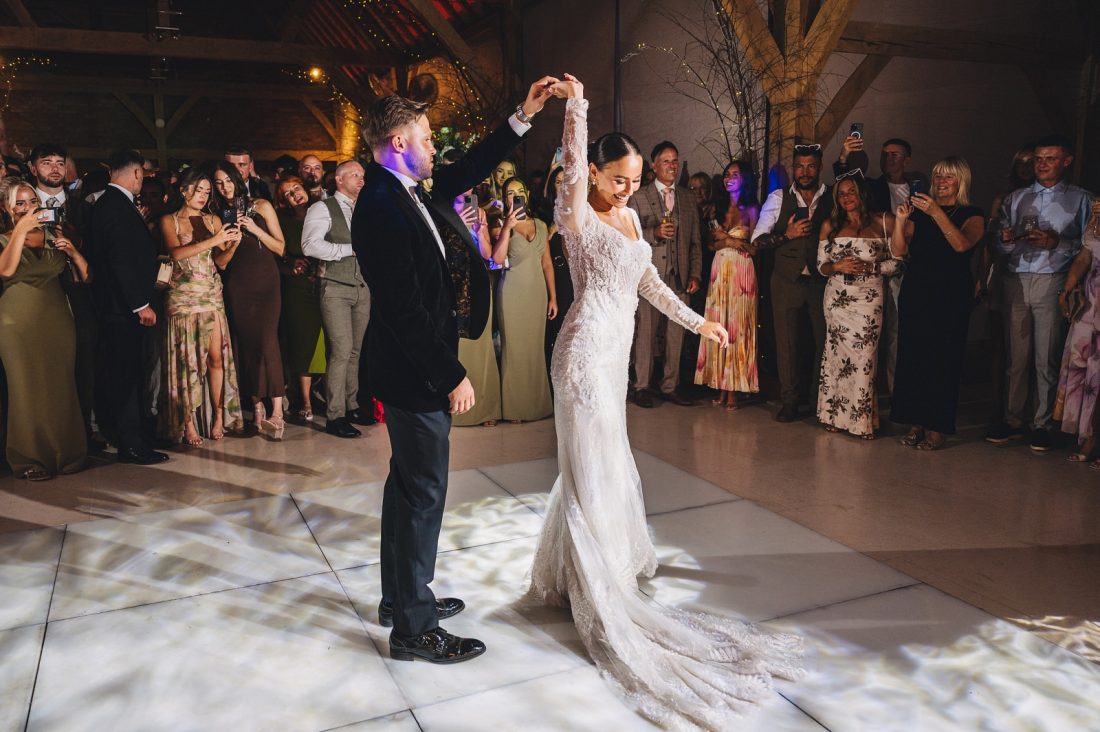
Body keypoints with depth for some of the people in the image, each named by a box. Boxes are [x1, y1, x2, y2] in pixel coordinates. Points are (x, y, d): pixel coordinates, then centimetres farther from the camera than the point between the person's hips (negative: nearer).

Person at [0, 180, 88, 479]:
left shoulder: (53, 237, 12)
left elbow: (86, 275, 9)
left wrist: (74, 252, -9)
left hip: (57, 319, 3)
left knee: (62, 386, 5)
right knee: (27, 388, 0)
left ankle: (66, 452, 15)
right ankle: (30, 458, 9)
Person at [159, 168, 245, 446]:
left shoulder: (213, 220, 11)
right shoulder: (169, 220, 2)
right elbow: (176, 252, -17)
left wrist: (233, 243, -16)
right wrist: (213, 241, -24)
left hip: (212, 295, 3)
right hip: (183, 296, -3)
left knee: (216, 357, -2)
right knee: (187, 359, -2)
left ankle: (219, 416, 6)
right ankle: (187, 423, 4)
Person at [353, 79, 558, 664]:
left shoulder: (402, 193, 7)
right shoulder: (381, 206, -21)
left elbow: (467, 172, 20)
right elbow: (405, 308, -24)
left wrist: (522, 117, 19)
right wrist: (452, 376, -20)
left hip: (414, 368, 10)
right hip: (414, 373, -10)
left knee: (408, 484, 19)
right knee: (423, 492, 0)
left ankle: (401, 598, 36)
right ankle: (414, 628, 15)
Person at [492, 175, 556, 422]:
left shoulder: (540, 225, 9)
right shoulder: (502, 225, -2)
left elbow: (547, 263, 10)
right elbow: (497, 258, -19)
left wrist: (553, 297, 7)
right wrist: (507, 226, -22)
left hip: (537, 291, 4)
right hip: (512, 292, -3)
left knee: (536, 347, 10)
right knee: (514, 348, 2)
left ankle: (537, 401, 22)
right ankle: (515, 406, 12)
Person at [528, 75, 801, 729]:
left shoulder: (629, 216, 12)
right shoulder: (577, 216, -11)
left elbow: (649, 280, 20)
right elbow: (572, 172, -32)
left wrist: (696, 321, 23)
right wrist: (576, 106, -41)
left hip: (615, 352, 9)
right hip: (586, 351, -8)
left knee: (604, 463, 18)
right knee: (594, 469, -1)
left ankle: (569, 572, 36)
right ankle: (599, 596, 13)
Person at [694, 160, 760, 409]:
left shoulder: (751, 209, 1)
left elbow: (752, 246, -4)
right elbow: (711, 244, 11)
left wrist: (724, 237, -7)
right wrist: (730, 241, -6)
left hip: (741, 271, -4)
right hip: (719, 270, 5)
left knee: (737, 326, -5)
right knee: (719, 326, 2)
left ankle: (734, 389, -1)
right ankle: (721, 386, 8)